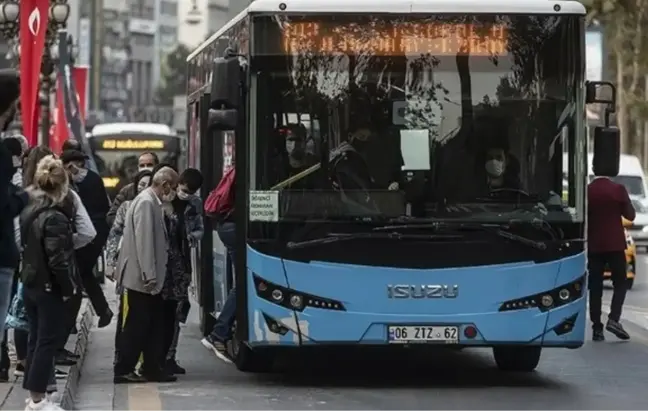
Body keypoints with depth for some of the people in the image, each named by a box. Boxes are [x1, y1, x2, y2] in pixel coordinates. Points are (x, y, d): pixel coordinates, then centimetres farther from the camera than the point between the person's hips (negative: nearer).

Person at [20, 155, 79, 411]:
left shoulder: (29, 212, 4)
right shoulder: (55, 217, -20)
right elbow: (58, 260, -22)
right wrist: (69, 287, -12)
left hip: (31, 284, 8)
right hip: (50, 288, -8)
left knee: (36, 339, 15)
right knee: (47, 341, 0)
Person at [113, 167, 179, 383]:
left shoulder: (153, 202, 15)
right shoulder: (146, 202, -16)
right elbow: (144, 241, -22)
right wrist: (149, 276, -24)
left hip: (149, 279, 10)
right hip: (141, 278, -9)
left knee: (153, 325, 10)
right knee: (136, 325, -3)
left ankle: (153, 369, 14)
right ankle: (123, 371, 2)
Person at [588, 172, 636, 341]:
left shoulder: (587, 191, -4)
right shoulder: (618, 189, -8)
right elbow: (630, 215, 0)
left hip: (594, 246, 2)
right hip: (615, 244, -2)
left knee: (595, 287, 5)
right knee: (620, 283, 8)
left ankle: (597, 328, 1)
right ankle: (613, 319, -11)